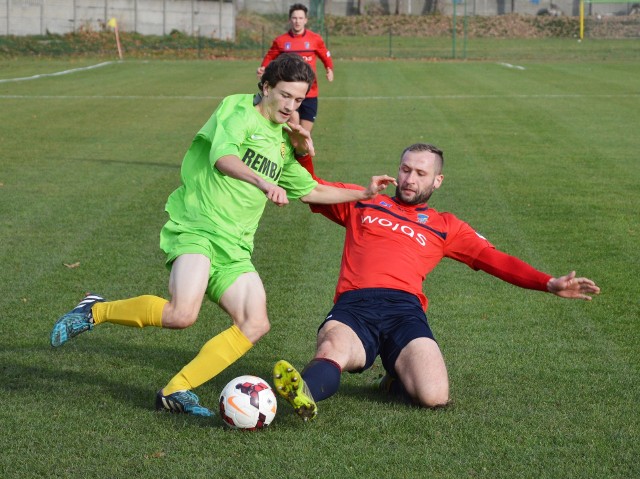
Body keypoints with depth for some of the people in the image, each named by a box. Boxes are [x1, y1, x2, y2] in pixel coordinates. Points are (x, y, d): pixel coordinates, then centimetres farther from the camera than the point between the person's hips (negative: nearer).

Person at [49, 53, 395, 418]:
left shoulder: (283, 142, 21)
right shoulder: (238, 111, -4)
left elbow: (309, 190, 34)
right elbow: (223, 159, -24)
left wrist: (364, 194, 31)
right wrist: (264, 183, -41)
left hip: (234, 247, 8)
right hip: (196, 227, -8)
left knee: (255, 324, -10)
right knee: (182, 314, -29)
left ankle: (177, 390, -5)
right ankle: (97, 311, -7)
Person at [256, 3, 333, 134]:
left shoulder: (315, 39, 0)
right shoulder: (280, 41, 0)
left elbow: (326, 59, 8)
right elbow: (269, 59, 8)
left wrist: (330, 71, -12)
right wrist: (262, 69, -12)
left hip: (310, 94, 1)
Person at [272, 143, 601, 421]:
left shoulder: (444, 227, 27)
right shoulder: (362, 203, 29)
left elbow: (494, 259, 20)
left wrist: (549, 283, 9)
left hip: (404, 309, 1)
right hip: (353, 307, -1)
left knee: (434, 395, -24)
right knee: (332, 350, -36)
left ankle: (396, 380, 6)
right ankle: (303, 394, -62)